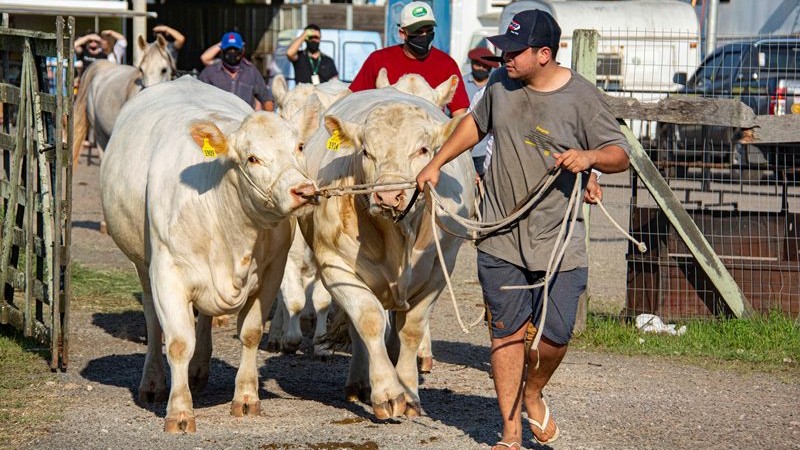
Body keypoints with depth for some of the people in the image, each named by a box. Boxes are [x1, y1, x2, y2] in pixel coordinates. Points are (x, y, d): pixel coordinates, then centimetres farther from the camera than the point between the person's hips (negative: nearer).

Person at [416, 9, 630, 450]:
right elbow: (475, 123, 24)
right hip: (501, 237, 3)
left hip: (559, 242, -3)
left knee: (554, 335, -3)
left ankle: (532, 394, 30)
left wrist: (591, 156, -26)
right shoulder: (501, 83, 4)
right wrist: (435, 163, 23)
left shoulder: (581, 97, -9)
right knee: (506, 332, 3)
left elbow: (621, 154, -6)